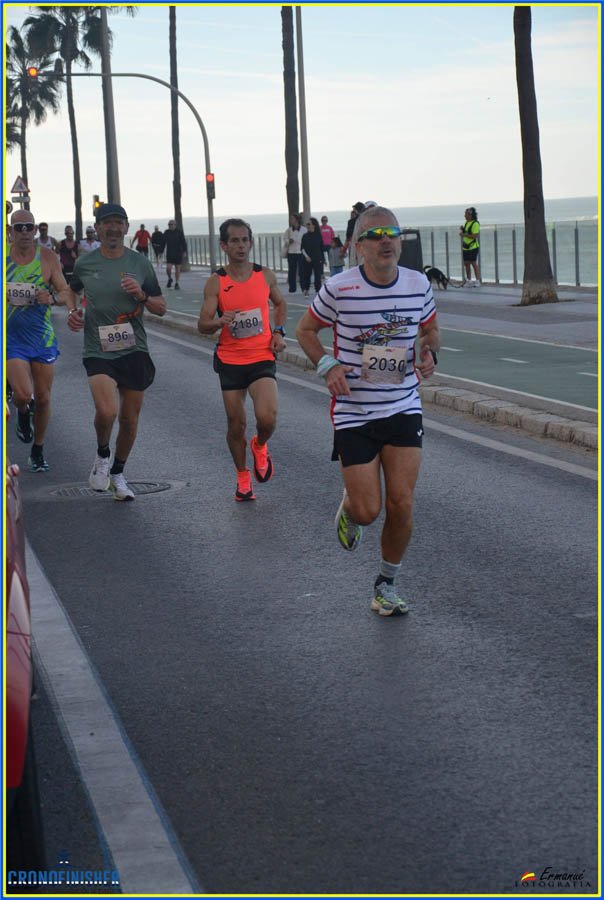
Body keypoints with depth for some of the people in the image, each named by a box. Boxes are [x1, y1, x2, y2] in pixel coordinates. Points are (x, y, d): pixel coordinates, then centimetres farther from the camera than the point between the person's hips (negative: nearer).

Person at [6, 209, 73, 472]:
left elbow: (66, 293, 1)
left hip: (42, 338, 1)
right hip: (12, 338, -1)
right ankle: (24, 413, 21)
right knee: (23, 394, -17)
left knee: (43, 398, 8)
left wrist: (53, 298, -21)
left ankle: (38, 451, 28)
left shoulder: (48, 258, -3)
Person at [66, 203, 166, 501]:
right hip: (98, 351, -2)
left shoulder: (140, 263, 3)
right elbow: (71, 290, 24)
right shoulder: (85, 263, 2)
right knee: (106, 412, -22)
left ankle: (118, 473, 31)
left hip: (134, 350, 2)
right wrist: (72, 312, 5)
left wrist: (141, 295, -12)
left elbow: (161, 308, 8)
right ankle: (102, 454, 10)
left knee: (129, 419, 8)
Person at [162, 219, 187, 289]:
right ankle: (169, 279, 18)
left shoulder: (179, 232, -4)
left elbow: (183, 242, -7)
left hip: (178, 253, -1)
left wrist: (184, 251, -17)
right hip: (169, 253, 1)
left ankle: (176, 283, 13)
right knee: (168, 268, -11)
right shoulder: (166, 232, 4)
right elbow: (163, 243, 11)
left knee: (177, 268, 3)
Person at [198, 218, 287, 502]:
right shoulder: (216, 282, -4)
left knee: (267, 418, -20)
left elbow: (280, 304, 21)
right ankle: (243, 476, 30)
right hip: (230, 361, 0)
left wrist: (279, 332, 5)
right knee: (236, 425, 6)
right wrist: (219, 321, -28)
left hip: (262, 358, 0)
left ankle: (260, 446, 16)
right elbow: (202, 325, -7)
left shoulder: (265, 275, 2)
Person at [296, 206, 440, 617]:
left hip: (404, 409, 3)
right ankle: (349, 509, 34)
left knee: (401, 505, -3)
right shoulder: (339, 289, -11)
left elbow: (430, 327, 18)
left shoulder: (418, 284, -1)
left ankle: (387, 584, 20)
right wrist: (327, 365, -12)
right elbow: (306, 329, 5)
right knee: (368, 510, -5)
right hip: (354, 412, -2)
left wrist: (429, 352, -4)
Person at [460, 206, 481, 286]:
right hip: (465, 247, 9)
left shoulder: (475, 224, -15)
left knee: (474, 263, -5)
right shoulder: (466, 222, 12)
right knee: (466, 264, 11)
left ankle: (478, 281, 0)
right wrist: (462, 230, 3)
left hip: (473, 247, -9)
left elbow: (475, 236, -22)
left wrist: (464, 234, -20)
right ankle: (469, 280, 20)